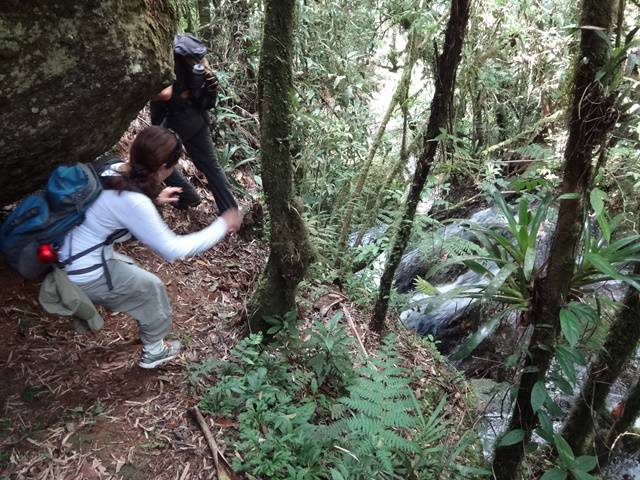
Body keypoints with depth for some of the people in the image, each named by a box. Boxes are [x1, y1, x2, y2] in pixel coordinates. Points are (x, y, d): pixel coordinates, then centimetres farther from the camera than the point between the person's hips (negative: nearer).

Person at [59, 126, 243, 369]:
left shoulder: (114, 169, -6)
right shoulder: (134, 203, -31)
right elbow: (172, 250, -22)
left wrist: (154, 198, 18)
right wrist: (223, 225, -16)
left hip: (65, 258, 8)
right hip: (84, 276, -8)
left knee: (129, 267, 29)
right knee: (152, 288, 12)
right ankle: (154, 351, 32)